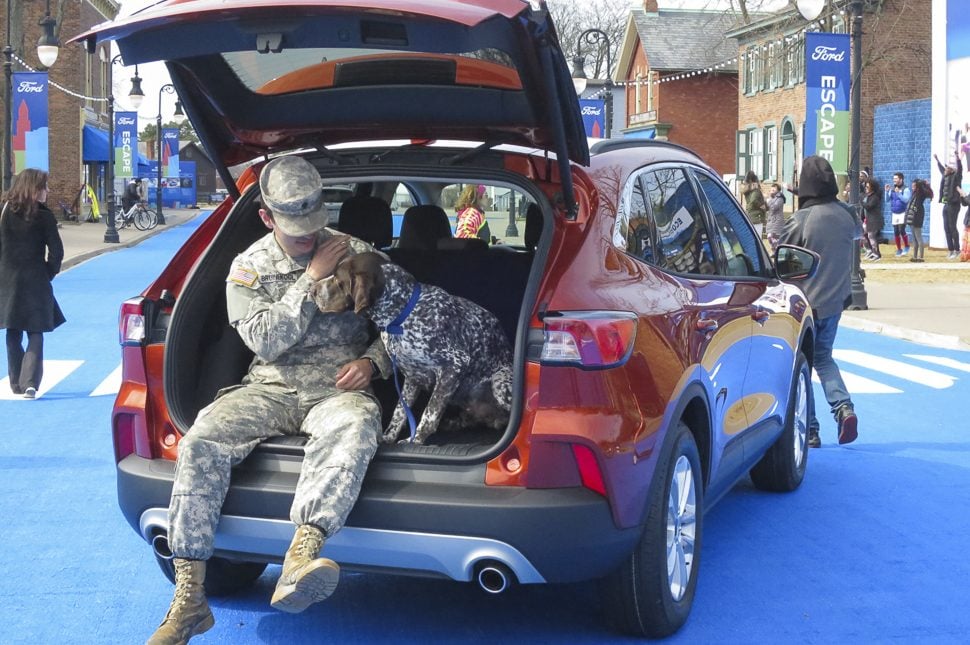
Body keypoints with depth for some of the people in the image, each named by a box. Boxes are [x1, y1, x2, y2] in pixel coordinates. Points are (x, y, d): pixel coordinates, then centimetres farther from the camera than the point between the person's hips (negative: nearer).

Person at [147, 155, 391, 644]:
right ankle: (188, 599, -25)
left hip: (339, 389, -1)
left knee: (354, 428, -40)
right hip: (271, 388, 1)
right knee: (202, 441, -27)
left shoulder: (356, 254, 7)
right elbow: (266, 341, -7)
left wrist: (371, 362, -6)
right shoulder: (248, 268, 7)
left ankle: (298, 565, -59)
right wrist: (311, 279, -9)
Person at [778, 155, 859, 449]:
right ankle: (843, 405, 1)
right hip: (834, 302, 5)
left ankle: (809, 429, 9)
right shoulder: (847, 215, -4)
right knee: (823, 357, 23)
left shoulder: (800, 220, -20)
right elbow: (858, 233, 20)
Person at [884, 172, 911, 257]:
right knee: (896, 232, 7)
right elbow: (887, 199, 6)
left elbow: (905, 200, -20)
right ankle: (899, 249, 16)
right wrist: (887, 191, -8)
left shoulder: (905, 189, -8)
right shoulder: (892, 188, 8)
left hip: (903, 213, -6)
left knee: (901, 230, -15)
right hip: (894, 214, 6)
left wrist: (898, 193, -29)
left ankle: (906, 247, 3)